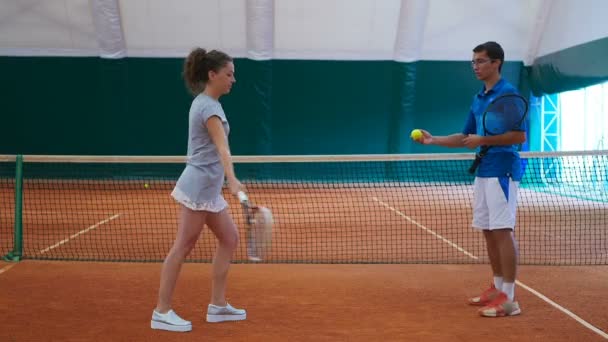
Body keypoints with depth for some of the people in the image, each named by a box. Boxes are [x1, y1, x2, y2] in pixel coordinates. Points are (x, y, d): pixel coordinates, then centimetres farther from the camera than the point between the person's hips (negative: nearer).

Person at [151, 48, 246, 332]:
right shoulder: (209, 106, -16)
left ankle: (217, 305, 15)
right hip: (199, 184, -10)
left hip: (207, 187, 10)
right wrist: (232, 180, -43)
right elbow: (222, 147, -31)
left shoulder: (203, 102, 13)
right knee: (183, 247, -5)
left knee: (230, 239, 11)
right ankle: (162, 313, 1)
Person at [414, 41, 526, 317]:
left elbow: (519, 136, -14)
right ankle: (497, 288, 21)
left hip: (502, 172, -9)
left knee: (503, 231, -9)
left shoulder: (508, 93, -9)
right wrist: (434, 140, 11)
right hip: (482, 172, 9)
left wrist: (483, 140, -17)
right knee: (488, 231, 11)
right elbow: (466, 138, 21)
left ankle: (509, 298, -7)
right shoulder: (478, 99, 16)